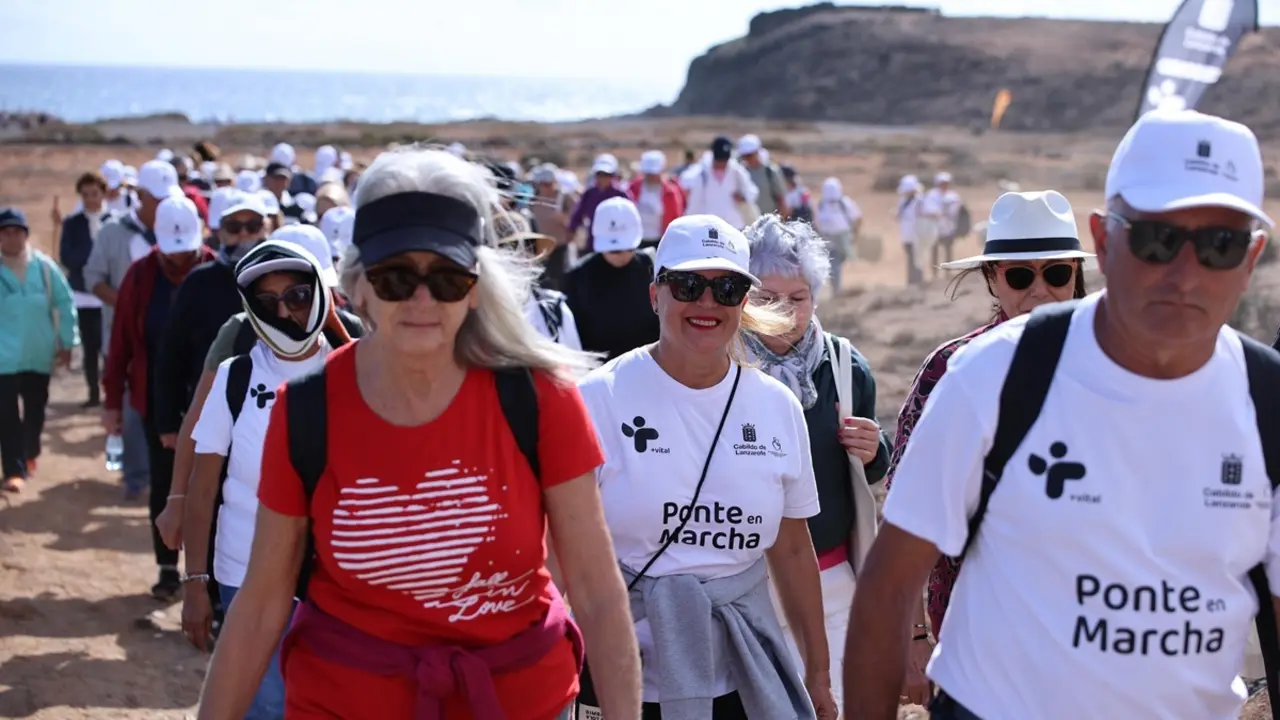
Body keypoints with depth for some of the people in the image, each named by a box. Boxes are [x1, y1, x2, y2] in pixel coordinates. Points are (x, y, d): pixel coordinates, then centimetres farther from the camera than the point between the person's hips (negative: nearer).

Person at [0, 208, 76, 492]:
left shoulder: (44, 266, -5)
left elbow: (64, 303, 3)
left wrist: (66, 343, 4)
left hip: (39, 354, 3)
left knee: (35, 410, 17)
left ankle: (29, 454, 41)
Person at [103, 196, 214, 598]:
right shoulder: (141, 276, -4)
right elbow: (122, 341, -1)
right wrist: (112, 400, 0)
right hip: (157, 400, 2)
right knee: (163, 486, 9)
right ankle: (168, 568, 20)